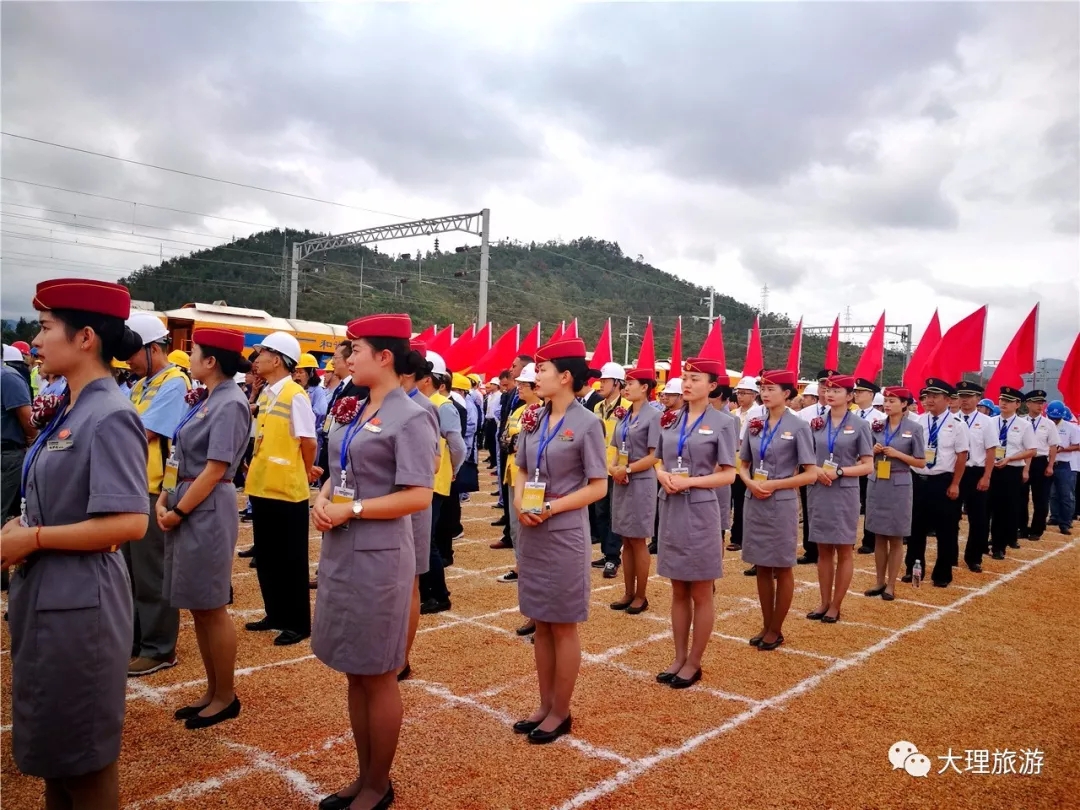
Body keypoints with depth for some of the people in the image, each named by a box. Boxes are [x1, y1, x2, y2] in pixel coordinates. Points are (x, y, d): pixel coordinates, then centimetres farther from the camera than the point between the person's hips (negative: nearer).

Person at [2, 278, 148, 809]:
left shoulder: (109, 417, -20)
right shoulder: (70, 410, 7)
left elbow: (129, 524, -26)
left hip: (78, 600, -9)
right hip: (44, 593, 9)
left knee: (84, 755, 10)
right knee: (53, 745, 23)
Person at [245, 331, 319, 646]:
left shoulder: (295, 395, -15)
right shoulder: (265, 394, 10)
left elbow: (309, 441, -15)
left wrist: (307, 471, -1)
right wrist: (256, 468, 11)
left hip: (286, 489, -8)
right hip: (261, 486, 8)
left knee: (291, 559, 2)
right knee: (266, 556, 15)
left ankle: (298, 623, 13)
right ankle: (276, 614, 29)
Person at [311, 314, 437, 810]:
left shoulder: (410, 418, -14)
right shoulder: (353, 412, 10)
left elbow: (418, 497, -18)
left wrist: (353, 510, -19)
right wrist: (322, 500, -4)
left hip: (378, 556, -8)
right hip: (339, 552, 8)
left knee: (377, 676, 6)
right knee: (354, 672, 17)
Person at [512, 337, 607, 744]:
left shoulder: (587, 423, -11)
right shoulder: (533, 421, 6)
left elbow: (598, 487, -11)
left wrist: (552, 507, -19)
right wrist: (520, 502, -7)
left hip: (565, 534, -6)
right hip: (532, 532, 6)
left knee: (563, 627, 6)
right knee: (541, 624, 15)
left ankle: (561, 713, 20)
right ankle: (545, 705, 28)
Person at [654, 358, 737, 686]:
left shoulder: (722, 422, -6)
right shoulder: (670, 419, 8)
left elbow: (728, 475, -7)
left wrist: (689, 481, -19)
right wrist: (663, 476, -8)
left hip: (700, 510, -5)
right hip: (670, 508, 5)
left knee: (701, 594, 7)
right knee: (678, 591, 13)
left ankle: (694, 663, 19)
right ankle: (679, 658, 25)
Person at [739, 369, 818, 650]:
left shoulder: (798, 426, -7)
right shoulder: (754, 424, 6)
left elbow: (810, 474, -9)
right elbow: (743, 465, 13)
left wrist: (773, 485, -16)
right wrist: (751, 483, -8)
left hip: (782, 504, -4)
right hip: (754, 503, 5)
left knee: (782, 568, 7)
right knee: (761, 568, 12)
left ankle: (776, 630, 20)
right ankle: (766, 626, 25)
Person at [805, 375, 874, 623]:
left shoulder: (860, 425, -3)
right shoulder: (817, 423, 6)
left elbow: (867, 466, -5)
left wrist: (839, 472, -18)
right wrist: (816, 471, -11)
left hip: (844, 494, -3)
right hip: (818, 492, 3)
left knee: (843, 551, 6)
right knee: (823, 550, 11)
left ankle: (836, 606, 16)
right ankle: (824, 602, 21)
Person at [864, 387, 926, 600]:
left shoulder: (914, 429, -5)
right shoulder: (877, 426, 5)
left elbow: (921, 462, -4)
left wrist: (898, 454, -15)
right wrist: (874, 450, -7)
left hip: (899, 485, -3)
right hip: (876, 483, 4)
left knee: (895, 538, 5)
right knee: (879, 537, 10)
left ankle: (891, 585, 14)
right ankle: (880, 581, 20)